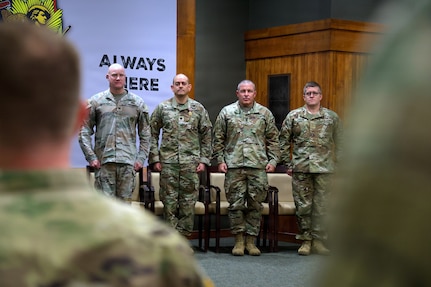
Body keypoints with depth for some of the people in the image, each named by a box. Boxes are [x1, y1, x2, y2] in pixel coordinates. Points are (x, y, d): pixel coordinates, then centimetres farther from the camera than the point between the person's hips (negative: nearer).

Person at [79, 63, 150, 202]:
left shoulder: (137, 103, 11)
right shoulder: (96, 101, 7)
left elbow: (145, 134, 12)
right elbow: (85, 131, 6)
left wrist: (141, 157, 3)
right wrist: (91, 157, -3)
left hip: (128, 162, 1)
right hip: (103, 162, -1)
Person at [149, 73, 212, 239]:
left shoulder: (198, 109, 7)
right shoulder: (162, 108, 5)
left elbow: (206, 136, 8)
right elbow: (153, 134, 6)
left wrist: (203, 160, 2)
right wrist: (154, 158, -1)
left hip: (191, 162, 1)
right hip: (168, 162, 0)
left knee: (189, 201, 2)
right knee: (169, 200, 0)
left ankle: (183, 236, 10)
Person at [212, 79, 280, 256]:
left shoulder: (265, 114, 10)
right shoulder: (227, 113, 8)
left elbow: (273, 140, 12)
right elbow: (218, 139, 9)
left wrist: (273, 160, 3)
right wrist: (220, 160, 2)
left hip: (258, 166, 1)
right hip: (234, 165, -1)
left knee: (255, 205, 3)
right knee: (236, 204, 0)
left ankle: (251, 241, 11)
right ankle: (238, 240, 10)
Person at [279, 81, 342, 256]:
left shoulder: (332, 117, 8)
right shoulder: (293, 116, 6)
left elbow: (340, 143, 10)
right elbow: (284, 141, 9)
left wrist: (339, 163, 3)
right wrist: (288, 164, 4)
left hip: (324, 169, 0)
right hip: (301, 168, 0)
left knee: (321, 206, 1)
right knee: (303, 205, 3)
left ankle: (318, 241, 9)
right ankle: (305, 240, 13)